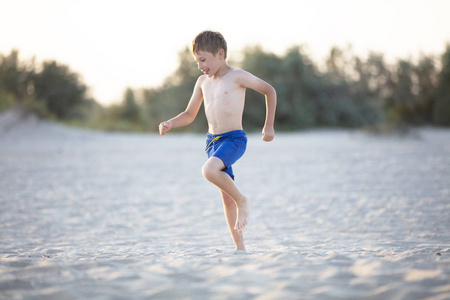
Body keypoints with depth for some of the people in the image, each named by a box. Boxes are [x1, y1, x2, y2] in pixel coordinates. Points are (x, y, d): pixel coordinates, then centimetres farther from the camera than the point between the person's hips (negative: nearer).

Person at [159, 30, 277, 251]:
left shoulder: (237, 77, -6)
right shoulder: (202, 82, 12)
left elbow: (269, 90, 2)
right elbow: (189, 115, 18)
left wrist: (269, 126, 0)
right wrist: (170, 124, -1)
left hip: (234, 139, -7)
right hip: (212, 141, 7)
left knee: (209, 170, -33)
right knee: (226, 197, 7)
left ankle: (242, 201, -10)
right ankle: (240, 247, 13)